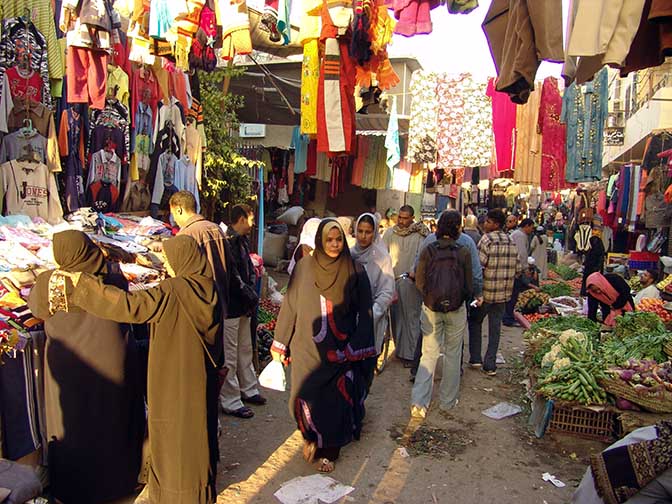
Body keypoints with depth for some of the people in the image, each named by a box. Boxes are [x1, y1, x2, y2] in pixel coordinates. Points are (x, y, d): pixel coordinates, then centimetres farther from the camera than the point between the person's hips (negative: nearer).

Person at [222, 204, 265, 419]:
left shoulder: (242, 240, 11)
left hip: (244, 306, 10)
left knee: (246, 350, 20)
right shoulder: (228, 241, -19)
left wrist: (252, 293, 0)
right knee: (229, 356, 1)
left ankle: (248, 390, 35)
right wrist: (251, 296, -12)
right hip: (230, 306, -10)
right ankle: (230, 401, 12)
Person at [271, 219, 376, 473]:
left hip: (341, 351, 0)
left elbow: (364, 314, -2)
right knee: (306, 397, 1)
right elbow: (290, 306, 2)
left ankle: (328, 451, 30)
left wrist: (357, 351, -6)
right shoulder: (304, 267, -2)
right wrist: (281, 344, 2)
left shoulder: (355, 272, -4)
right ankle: (311, 437, 33)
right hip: (308, 348, 1)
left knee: (335, 401, 5)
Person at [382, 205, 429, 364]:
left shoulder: (419, 234, -1)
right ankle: (399, 349, 23)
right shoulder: (390, 233, 8)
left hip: (410, 281, -3)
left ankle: (410, 353, 4)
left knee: (411, 317, -2)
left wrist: (413, 272, -21)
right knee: (396, 316, 11)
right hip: (392, 280, 4)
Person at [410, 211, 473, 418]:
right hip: (456, 309, -1)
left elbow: (419, 282, -1)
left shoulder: (427, 251, -5)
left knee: (429, 354, 9)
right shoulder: (463, 253, -7)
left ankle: (419, 401, 1)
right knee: (452, 355, 14)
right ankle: (447, 401, 25)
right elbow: (469, 286, -1)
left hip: (431, 307, 1)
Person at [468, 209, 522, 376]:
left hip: (486, 290, -5)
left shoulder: (487, 239, -14)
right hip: (504, 293, 5)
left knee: (475, 322, 15)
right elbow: (518, 269, 9)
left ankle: (475, 358, 16)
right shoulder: (512, 242, 6)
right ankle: (490, 365, 13)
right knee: (495, 328, 10)